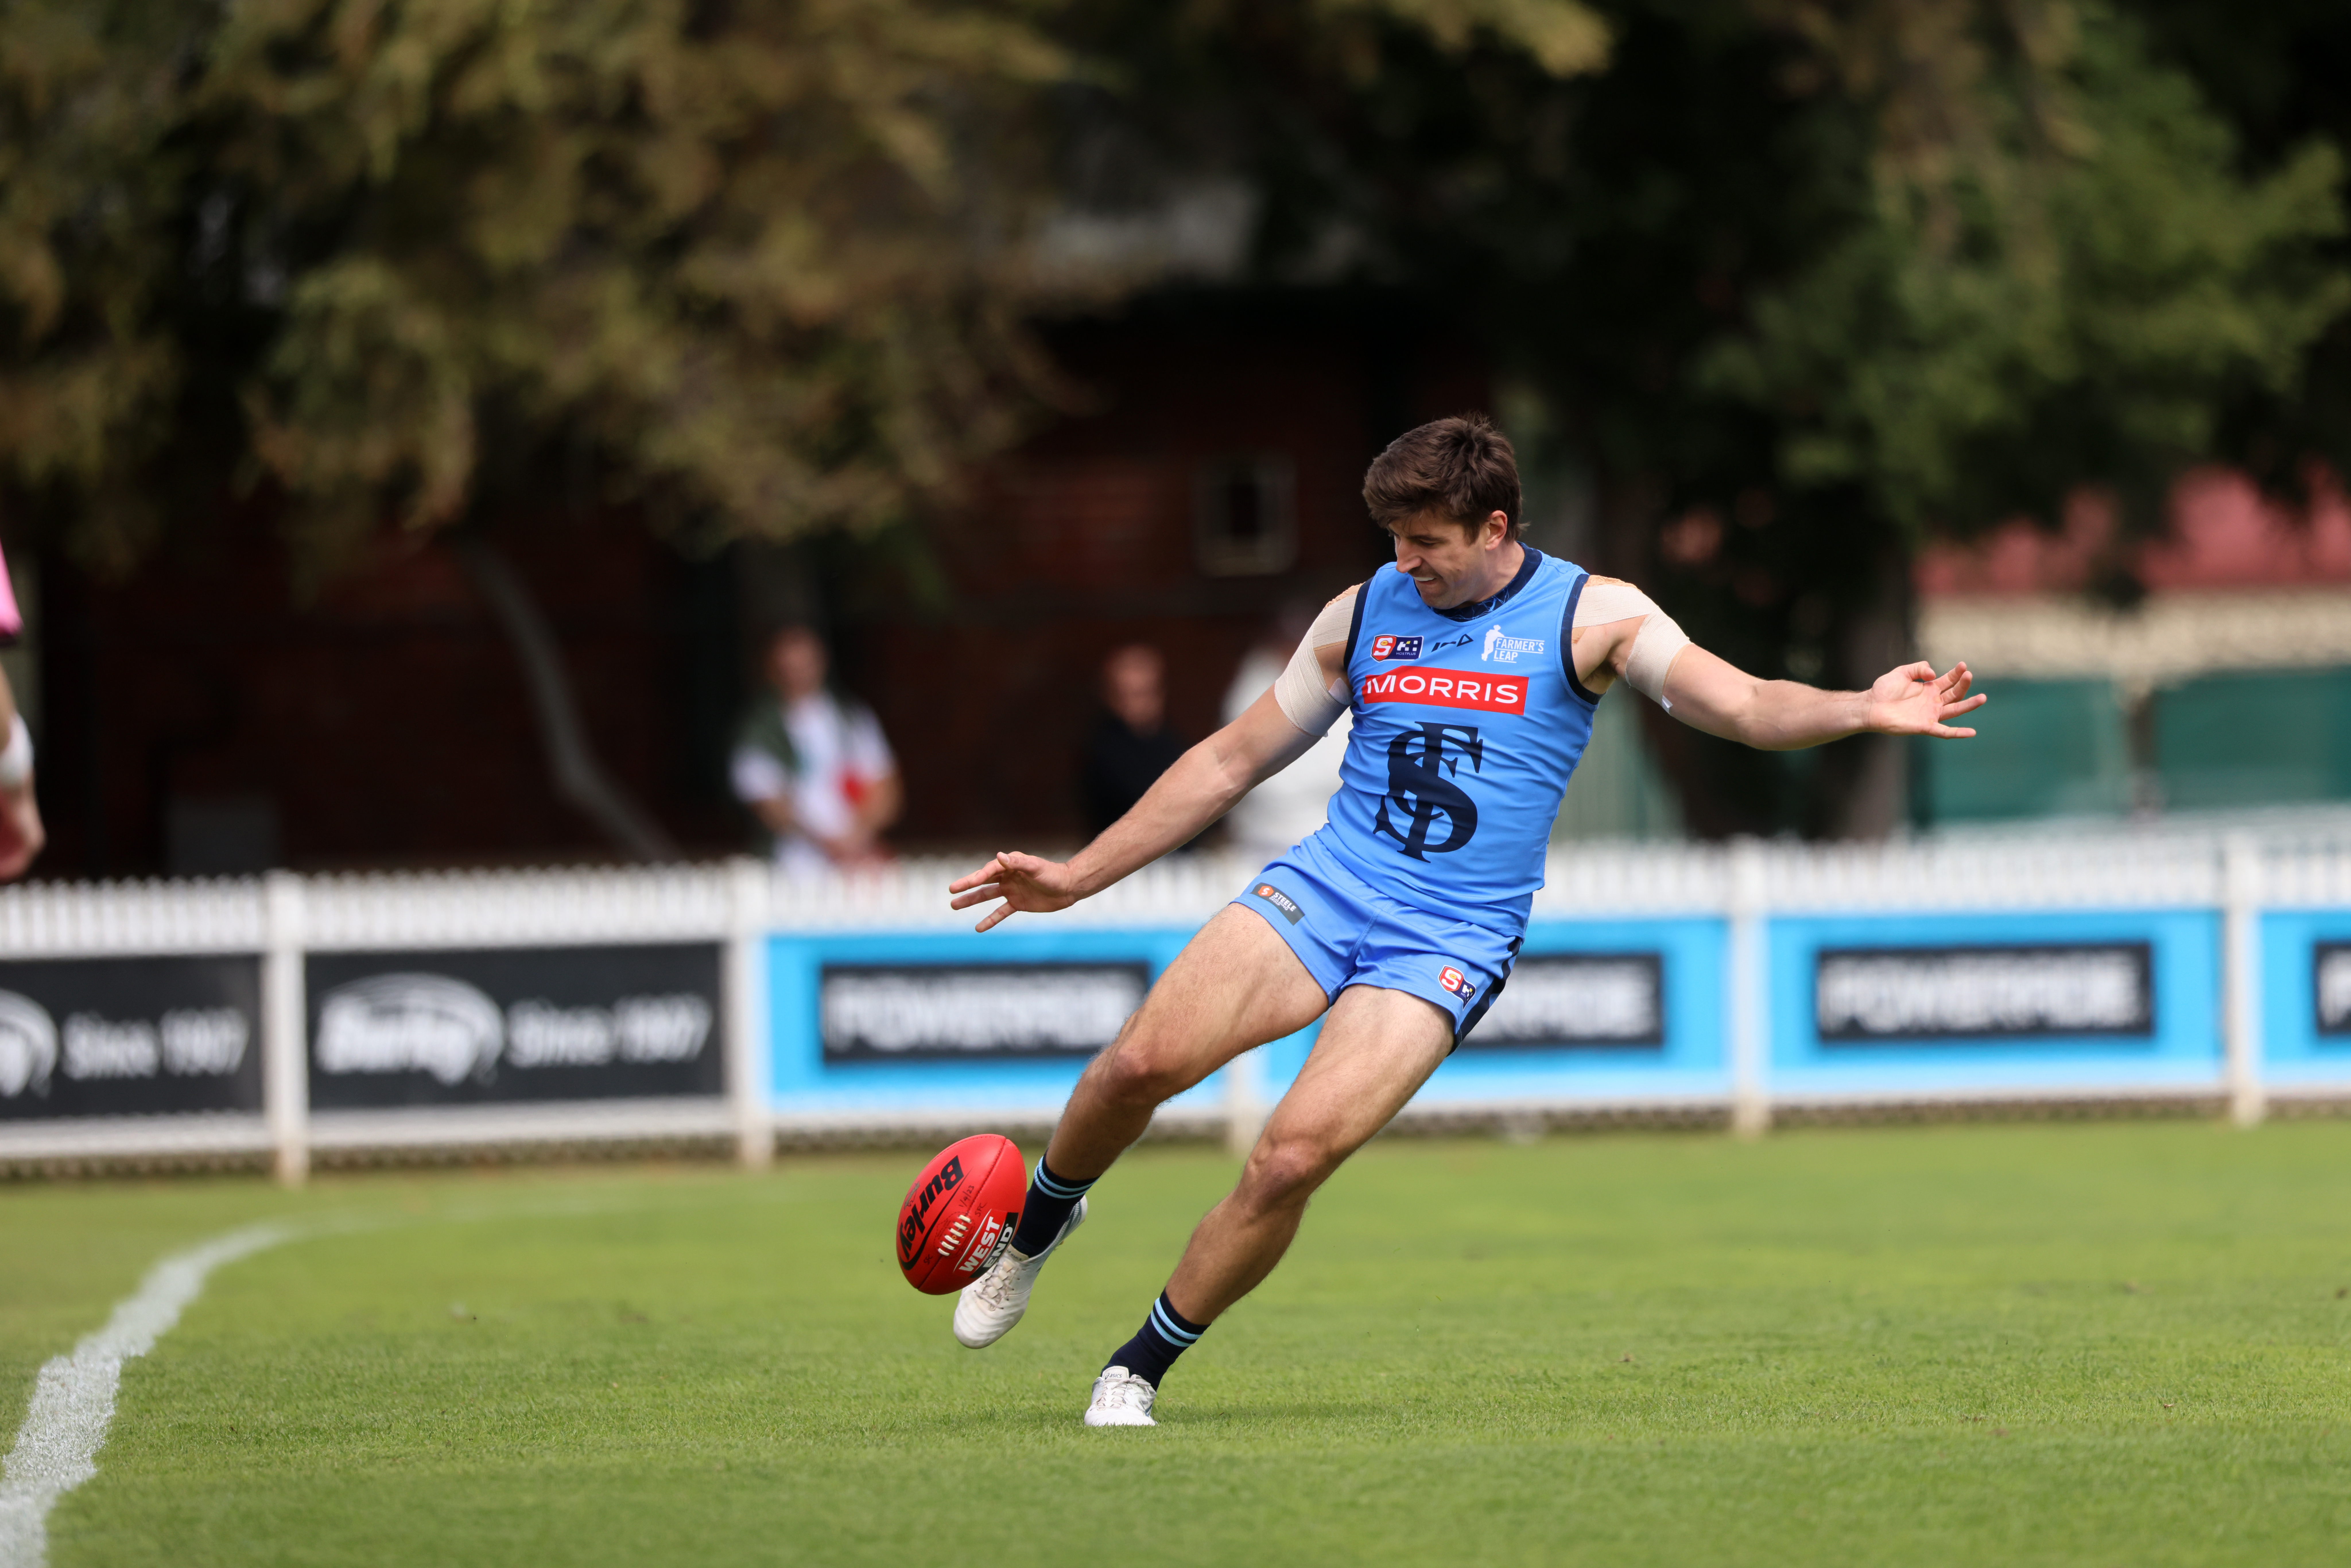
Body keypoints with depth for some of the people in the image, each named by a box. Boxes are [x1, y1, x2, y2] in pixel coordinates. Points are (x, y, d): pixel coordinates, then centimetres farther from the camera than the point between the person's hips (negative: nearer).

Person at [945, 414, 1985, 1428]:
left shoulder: (1588, 616, 0)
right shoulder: (1363, 615, 9)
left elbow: (1744, 707, -10)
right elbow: (1233, 760, 17)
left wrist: (1861, 711, -31)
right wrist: (1077, 877, 16)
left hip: (1449, 945, -3)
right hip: (1322, 889, 3)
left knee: (1292, 1159, -21)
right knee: (1139, 1064, -20)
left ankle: (1139, 1369, -2)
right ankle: (1041, 1224, 12)